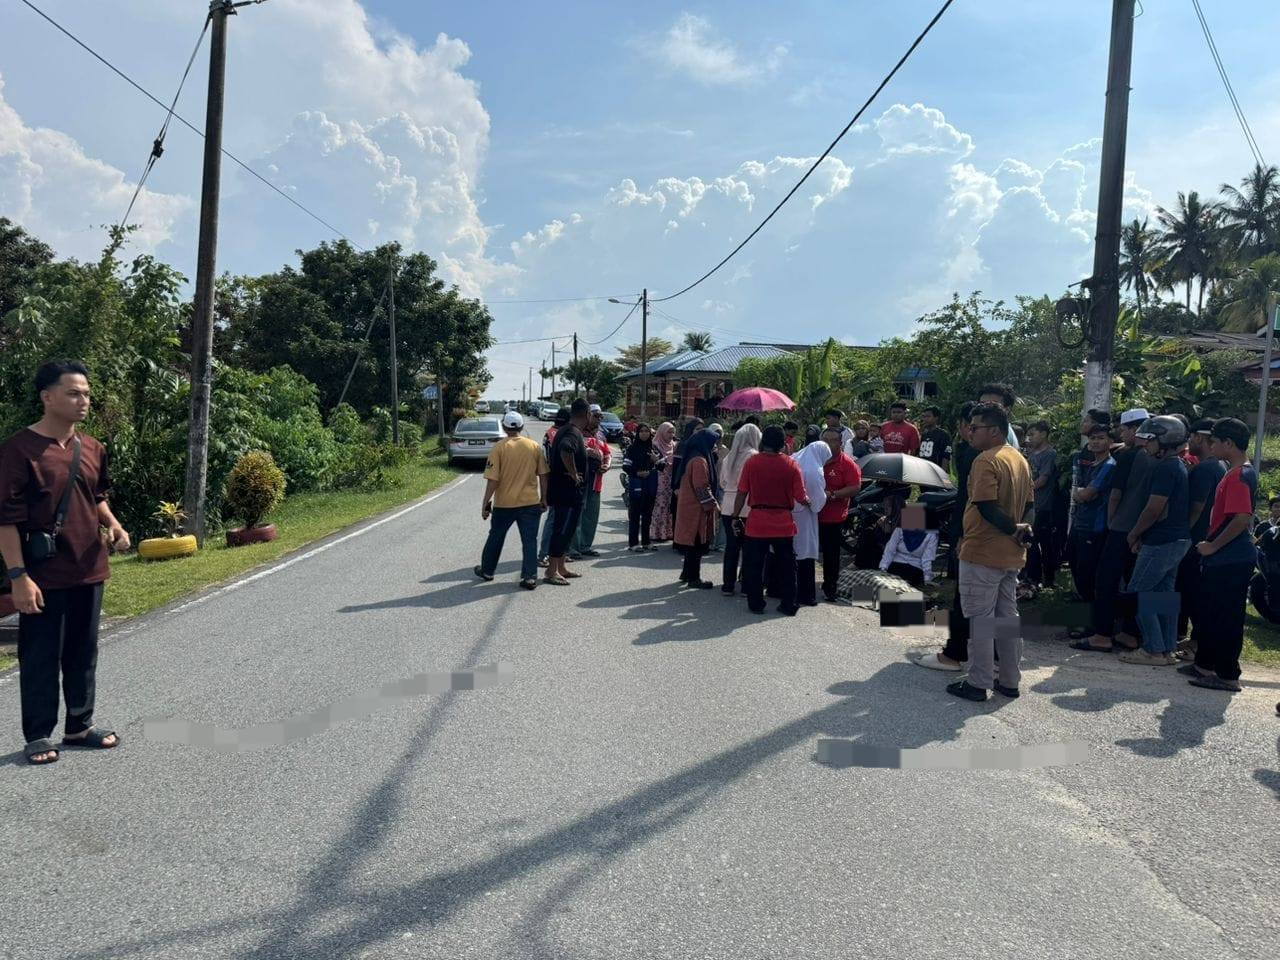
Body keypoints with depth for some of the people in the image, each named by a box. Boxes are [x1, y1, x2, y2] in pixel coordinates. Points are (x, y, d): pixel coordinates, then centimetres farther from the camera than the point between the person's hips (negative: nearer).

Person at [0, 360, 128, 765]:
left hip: (88, 570, 6)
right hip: (44, 574, -6)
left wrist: (112, 524, -1)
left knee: (84, 651, 15)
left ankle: (80, 724, 29)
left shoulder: (93, 449, 7)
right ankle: (38, 735, 19)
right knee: (41, 656, 5)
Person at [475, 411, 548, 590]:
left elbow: (493, 479, -11)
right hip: (530, 502, 1)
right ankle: (530, 577, 1)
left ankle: (487, 571, 32)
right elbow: (543, 475, 1)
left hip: (504, 503, -1)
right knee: (529, 540, 5)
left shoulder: (499, 448, -9)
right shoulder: (534, 446, -1)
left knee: (496, 537, 17)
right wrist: (544, 498, 11)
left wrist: (486, 502, -4)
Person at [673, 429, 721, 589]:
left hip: (691, 507, 10)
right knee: (697, 544, -3)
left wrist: (712, 504, 19)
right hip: (697, 509, -10)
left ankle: (687, 573, 26)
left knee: (693, 543, 17)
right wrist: (712, 505, -17)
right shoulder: (699, 461, -18)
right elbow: (702, 487, -22)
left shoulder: (696, 458, 14)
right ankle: (693, 578, 3)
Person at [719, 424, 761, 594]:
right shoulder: (753, 456, -10)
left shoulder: (729, 457, 9)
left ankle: (728, 585, 15)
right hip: (747, 509, -5)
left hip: (728, 508, 5)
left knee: (731, 546, 11)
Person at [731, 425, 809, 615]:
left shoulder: (752, 462, -6)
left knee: (754, 566, 10)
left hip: (757, 523, -1)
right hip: (783, 523, 1)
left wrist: (736, 516, 5)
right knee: (786, 566, 12)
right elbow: (801, 498, -6)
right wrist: (808, 500, 16)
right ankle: (788, 605, 16)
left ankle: (756, 603, 14)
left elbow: (742, 493, -5)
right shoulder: (791, 465, -5)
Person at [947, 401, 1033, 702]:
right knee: (1008, 616, 15)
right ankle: (1009, 680, 22)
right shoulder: (1020, 460, 12)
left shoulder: (986, 460, -17)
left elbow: (986, 506, -25)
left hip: (982, 553, -8)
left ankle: (978, 683, 7)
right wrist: (1023, 527, -2)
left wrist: (1013, 529, -13)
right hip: (1011, 555, 8)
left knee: (981, 619, 0)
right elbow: (1030, 504, 14)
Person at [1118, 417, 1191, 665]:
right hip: (1179, 539, 10)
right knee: (1165, 591, 13)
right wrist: (1142, 535, 13)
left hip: (1161, 542, -10)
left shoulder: (1164, 468, -17)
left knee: (1139, 592, -3)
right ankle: (1168, 650, 17)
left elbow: (1154, 509, -21)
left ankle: (1153, 650, -1)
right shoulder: (1179, 465, 14)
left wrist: (1134, 534, -6)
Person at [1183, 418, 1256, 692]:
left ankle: (1228, 676, 6)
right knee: (1208, 609, 17)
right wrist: (1211, 544, 16)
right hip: (1221, 558, 10)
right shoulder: (1234, 472, 14)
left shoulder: (1240, 475, -17)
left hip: (1231, 560, -10)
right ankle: (1205, 664, 27)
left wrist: (1213, 545, -17)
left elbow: (1242, 518, -25)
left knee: (1227, 617, -2)